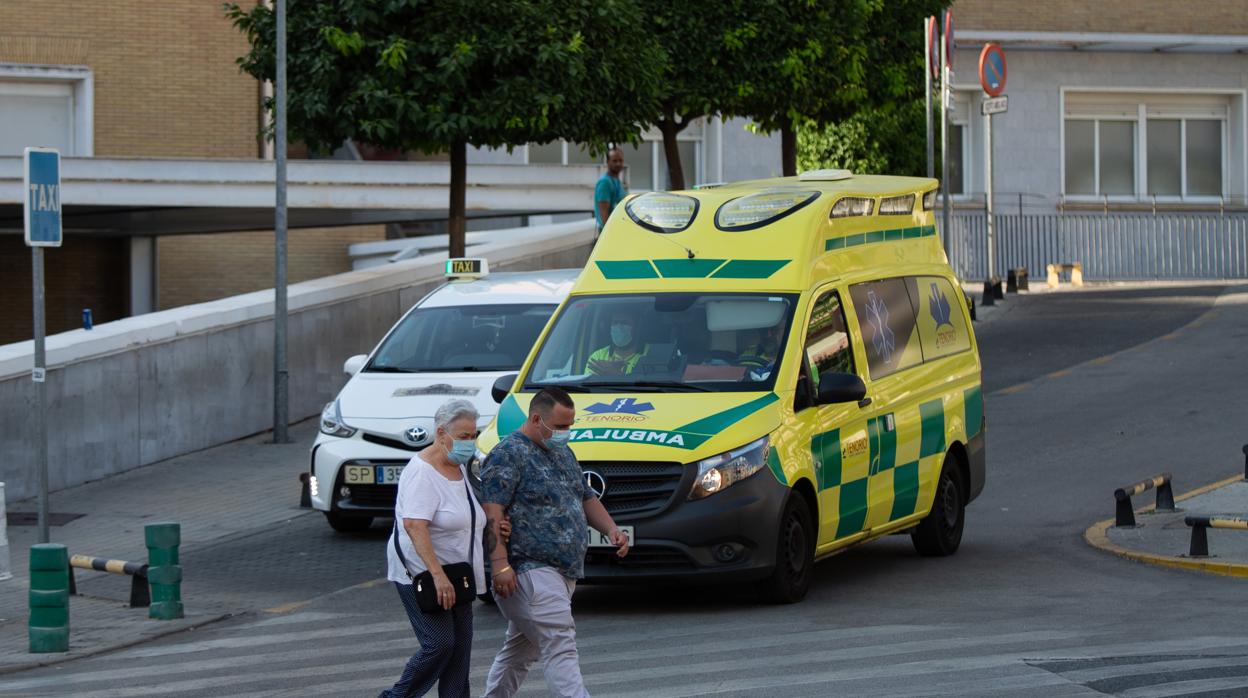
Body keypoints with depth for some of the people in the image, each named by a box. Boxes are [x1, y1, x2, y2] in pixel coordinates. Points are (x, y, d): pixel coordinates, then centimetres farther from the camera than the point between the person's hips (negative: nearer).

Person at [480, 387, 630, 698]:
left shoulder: (562, 452, 19)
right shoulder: (509, 455, -10)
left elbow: (586, 498, 28)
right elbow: (492, 513, -17)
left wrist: (611, 529, 10)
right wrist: (500, 564, -26)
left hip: (564, 572, 9)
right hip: (530, 569, -9)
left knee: (520, 650, 16)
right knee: (560, 647, -18)